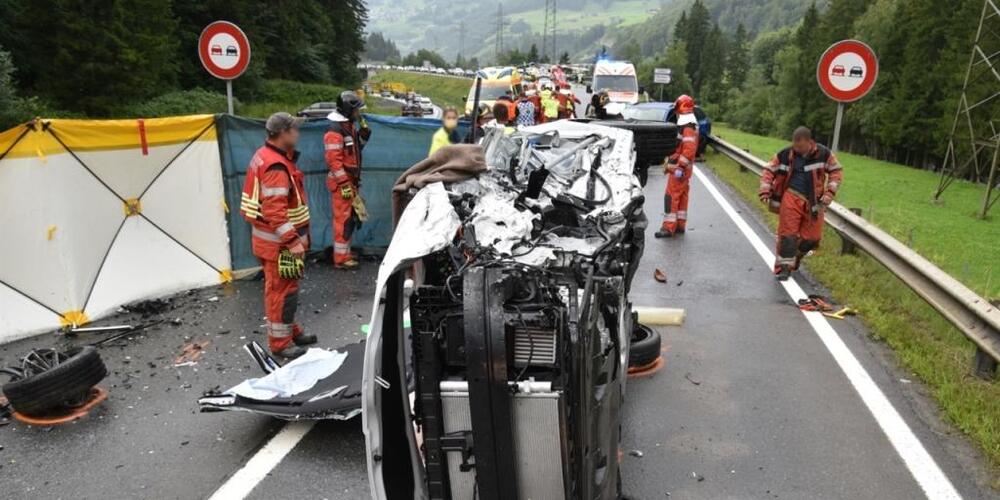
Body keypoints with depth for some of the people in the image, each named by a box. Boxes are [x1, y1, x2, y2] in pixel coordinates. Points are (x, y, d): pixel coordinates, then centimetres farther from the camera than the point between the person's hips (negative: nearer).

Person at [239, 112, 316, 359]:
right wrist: (293, 241, -30)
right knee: (282, 290, -1)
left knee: (285, 287, 19)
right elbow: (275, 211, -29)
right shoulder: (276, 167, -24)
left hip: (275, 238, 11)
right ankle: (279, 342, 10)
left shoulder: (265, 156, 11)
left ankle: (291, 330, 32)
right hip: (278, 242, -11)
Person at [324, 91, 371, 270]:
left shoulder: (350, 126, 14)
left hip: (351, 180, 10)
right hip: (341, 182, -10)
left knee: (350, 218, 16)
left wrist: (363, 134, 9)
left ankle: (345, 252, 27)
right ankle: (341, 258, -1)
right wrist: (344, 184, -24)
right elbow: (334, 160, -22)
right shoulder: (335, 131, -17)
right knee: (343, 219, -7)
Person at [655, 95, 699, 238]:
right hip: (681, 167, 11)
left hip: (679, 168, -11)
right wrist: (669, 163, 24)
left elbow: (689, 149, -25)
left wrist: (680, 167, -26)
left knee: (671, 196, -10)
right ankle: (680, 225, 20)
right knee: (681, 196, 13)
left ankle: (669, 227, -10)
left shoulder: (688, 126, -17)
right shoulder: (686, 124, 16)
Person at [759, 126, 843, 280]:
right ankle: (784, 266, 2)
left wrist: (829, 192, -6)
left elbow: (836, 171, 4)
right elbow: (769, 170, 3)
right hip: (792, 197, -1)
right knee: (788, 233, -6)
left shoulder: (823, 154, -7)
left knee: (812, 237, 7)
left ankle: (796, 257, 34)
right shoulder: (785, 154, -7)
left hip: (814, 201, 1)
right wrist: (765, 191, -7)